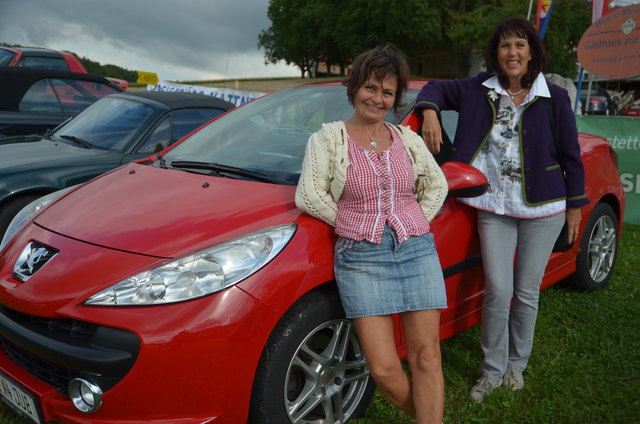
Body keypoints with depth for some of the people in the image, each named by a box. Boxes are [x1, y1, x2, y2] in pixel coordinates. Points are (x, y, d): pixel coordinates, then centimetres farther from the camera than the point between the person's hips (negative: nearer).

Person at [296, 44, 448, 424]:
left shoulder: (408, 139, 11)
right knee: (384, 368, -5)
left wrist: (415, 224, 9)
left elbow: (437, 185, 22)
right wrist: (356, 227, -2)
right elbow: (309, 196, -4)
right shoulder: (328, 139, 3)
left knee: (426, 356, 0)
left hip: (417, 251, 3)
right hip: (361, 258, -3)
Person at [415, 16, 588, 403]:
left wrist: (575, 205, 5)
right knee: (498, 292, -2)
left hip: (542, 210, 0)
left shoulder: (554, 98, -1)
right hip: (494, 207, 0)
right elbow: (436, 89, 14)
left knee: (527, 293, 9)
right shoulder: (479, 89, 2)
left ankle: (517, 364, 30)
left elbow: (571, 156, 4)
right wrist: (430, 113, -9)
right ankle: (493, 370, 18)